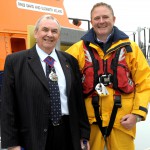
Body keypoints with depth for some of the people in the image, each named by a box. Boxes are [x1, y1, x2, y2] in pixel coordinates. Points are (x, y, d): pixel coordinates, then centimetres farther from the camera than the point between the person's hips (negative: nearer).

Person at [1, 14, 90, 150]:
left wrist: (84, 134, 7)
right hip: (34, 138, -3)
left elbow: (79, 99, 9)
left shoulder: (70, 61, 7)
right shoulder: (15, 61, -2)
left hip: (68, 135, 3)